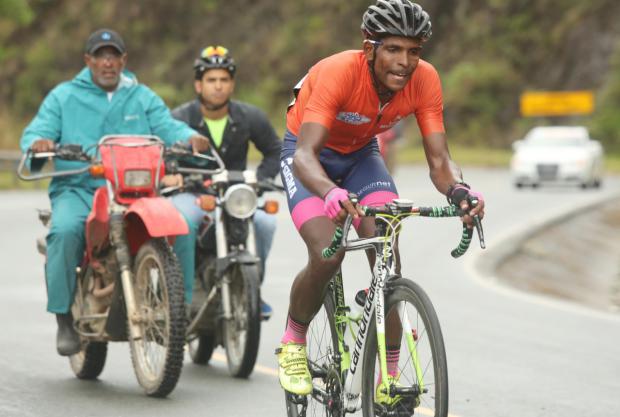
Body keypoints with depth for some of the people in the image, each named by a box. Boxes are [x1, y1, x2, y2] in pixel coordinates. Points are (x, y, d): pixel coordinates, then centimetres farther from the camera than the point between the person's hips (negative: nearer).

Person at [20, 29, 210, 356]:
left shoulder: (143, 98, 20)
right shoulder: (64, 96, 15)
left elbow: (167, 126, 5)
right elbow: (36, 131, 5)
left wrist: (190, 137, -19)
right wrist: (38, 142, -20)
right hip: (77, 190, -1)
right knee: (65, 231, -34)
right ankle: (64, 317, -25)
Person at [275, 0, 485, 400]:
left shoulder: (425, 80, -24)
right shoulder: (338, 73, -36)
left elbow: (439, 160, -25)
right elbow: (305, 154, -45)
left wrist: (458, 190, -48)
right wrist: (330, 192, -67)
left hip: (362, 154, 4)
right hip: (311, 153, -4)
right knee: (327, 256, -25)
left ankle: (389, 378, -7)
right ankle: (293, 343, 3)